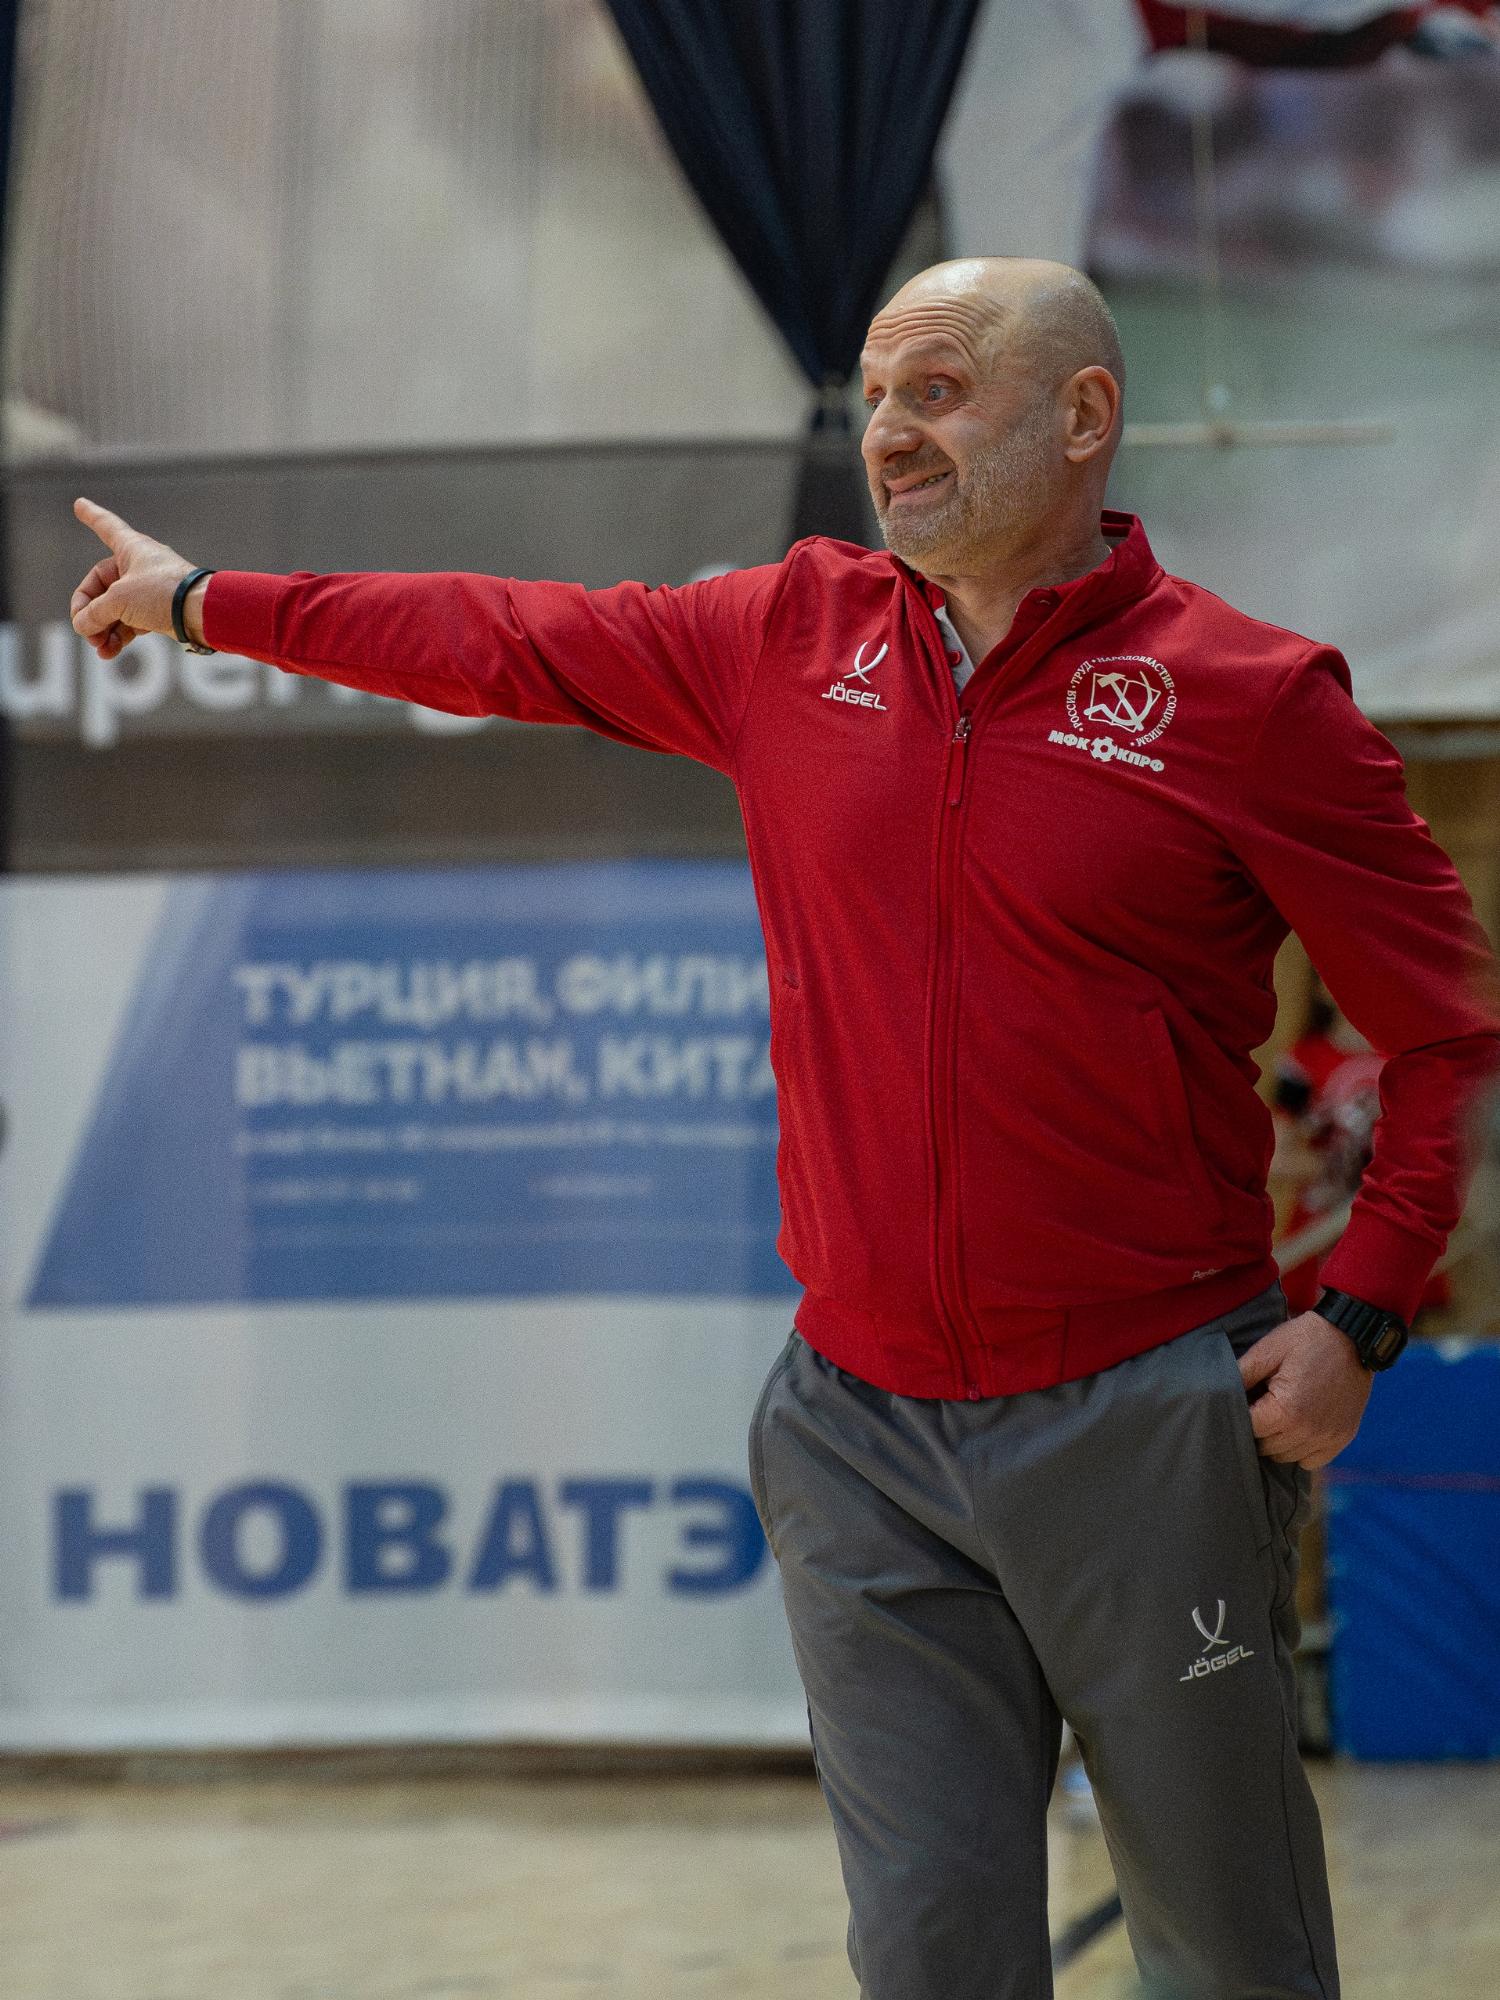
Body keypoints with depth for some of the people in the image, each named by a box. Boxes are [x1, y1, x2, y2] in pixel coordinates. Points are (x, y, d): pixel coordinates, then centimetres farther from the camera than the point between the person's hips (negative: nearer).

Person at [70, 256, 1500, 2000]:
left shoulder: (1250, 696, -6)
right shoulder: (795, 637, 7)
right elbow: (509, 642, 21)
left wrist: (1360, 1314, -9)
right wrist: (207, 600, 28)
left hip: (1140, 1426, -3)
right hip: (863, 1429, 3)